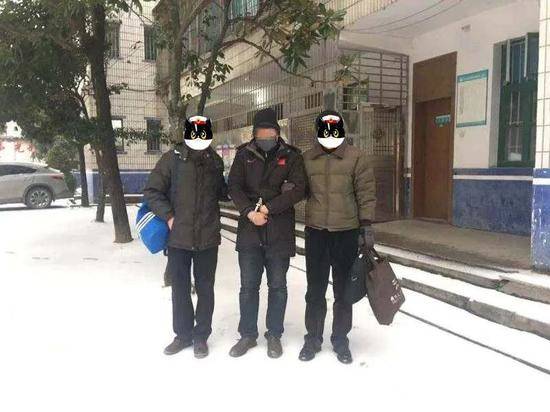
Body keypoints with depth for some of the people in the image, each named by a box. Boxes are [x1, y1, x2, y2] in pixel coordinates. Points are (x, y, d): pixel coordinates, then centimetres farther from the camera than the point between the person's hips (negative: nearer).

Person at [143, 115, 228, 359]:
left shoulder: (215, 161, 2)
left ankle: (201, 336, 27)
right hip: (178, 237, -1)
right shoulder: (172, 159, -5)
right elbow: (151, 191, -2)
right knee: (180, 288, 12)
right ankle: (183, 334, 30)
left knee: (205, 288, 11)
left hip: (208, 237, 1)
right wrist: (168, 215, -12)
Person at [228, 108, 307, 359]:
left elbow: (299, 189, -9)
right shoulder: (244, 154, 4)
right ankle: (248, 334, 26)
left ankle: (274, 335, 26)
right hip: (249, 231, 2)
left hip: (280, 232, -1)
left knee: (277, 286, 10)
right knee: (248, 286, 10)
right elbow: (234, 187, 1)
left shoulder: (291, 156, -1)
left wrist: (268, 208, -14)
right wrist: (249, 212, -15)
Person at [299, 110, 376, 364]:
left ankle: (340, 339, 26)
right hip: (316, 231, 2)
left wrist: (366, 226, -7)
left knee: (343, 289, 10)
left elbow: (366, 193, -2)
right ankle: (313, 337, 27)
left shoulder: (355, 157, -1)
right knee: (315, 289, 10)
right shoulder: (307, 158, 6)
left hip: (347, 232, -1)